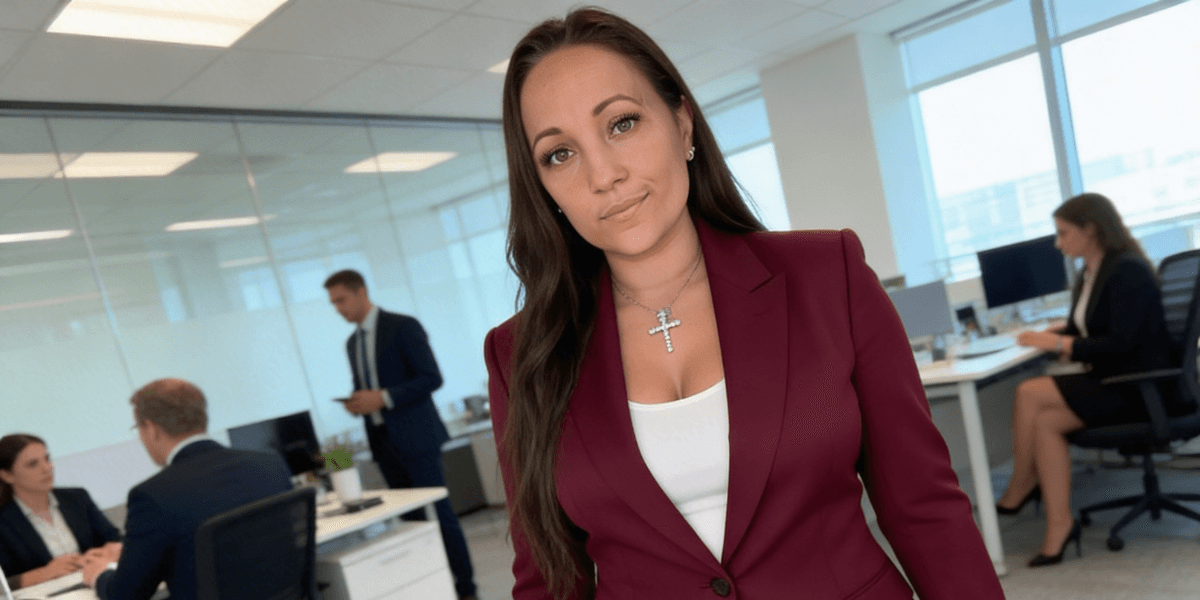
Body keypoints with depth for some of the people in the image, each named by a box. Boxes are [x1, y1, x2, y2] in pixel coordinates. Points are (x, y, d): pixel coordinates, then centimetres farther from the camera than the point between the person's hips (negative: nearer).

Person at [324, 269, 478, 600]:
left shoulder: (403, 326, -7)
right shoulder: (352, 342, 15)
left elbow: (431, 378, -14)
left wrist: (383, 398, -20)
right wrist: (358, 402, 0)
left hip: (415, 436, -6)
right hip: (383, 442, 7)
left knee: (439, 512, -4)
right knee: (411, 519, 9)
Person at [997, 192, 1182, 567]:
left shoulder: (1127, 272, -16)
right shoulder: (1090, 274, 9)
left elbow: (1120, 344, -23)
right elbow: (1084, 330, 17)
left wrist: (1058, 344, -20)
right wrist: (1048, 334, -1)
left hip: (1139, 389, -8)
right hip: (1111, 381, 8)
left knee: (1028, 393, -22)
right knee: (1045, 422, -16)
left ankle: (1017, 492, -8)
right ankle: (1059, 528, -13)